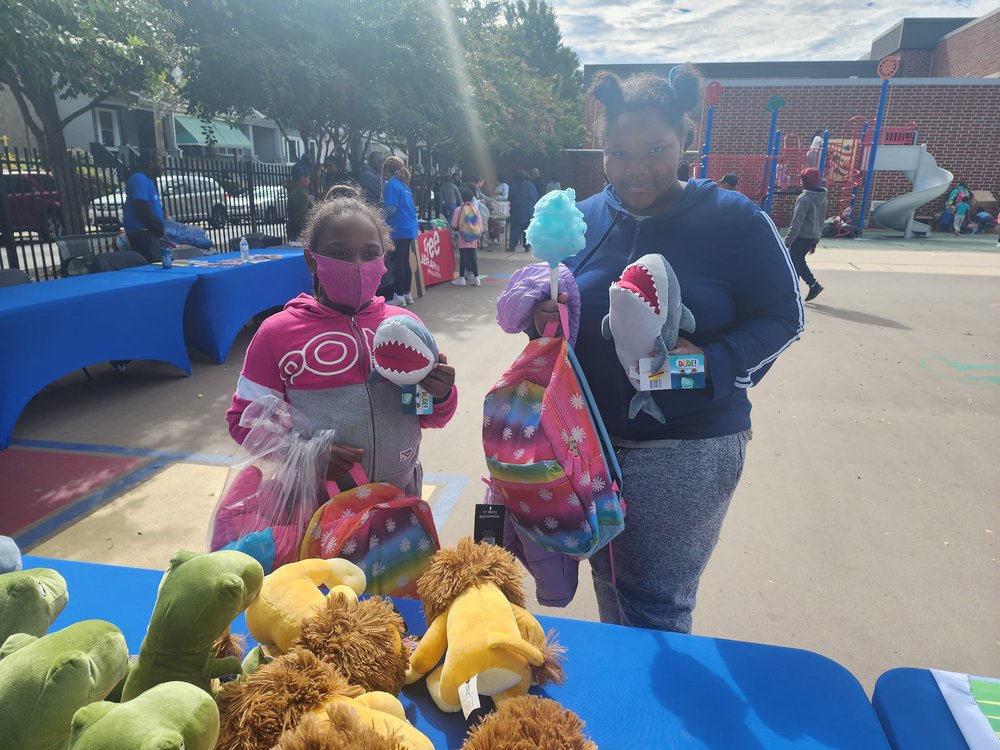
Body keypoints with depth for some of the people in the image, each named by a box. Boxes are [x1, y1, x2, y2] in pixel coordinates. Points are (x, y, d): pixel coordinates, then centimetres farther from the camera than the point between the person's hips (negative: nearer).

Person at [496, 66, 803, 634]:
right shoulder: (583, 219, 3)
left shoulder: (735, 219, -9)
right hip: (590, 438, 5)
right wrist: (543, 316, -11)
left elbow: (783, 316, -6)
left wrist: (714, 364, -24)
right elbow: (548, 305, 14)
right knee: (610, 583, 23)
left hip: (688, 449, -4)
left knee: (655, 605, 6)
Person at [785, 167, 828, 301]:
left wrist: (787, 240, -16)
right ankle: (814, 284, 14)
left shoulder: (804, 198, -16)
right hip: (813, 237, 8)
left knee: (793, 263, 1)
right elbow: (821, 221, 16)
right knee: (799, 261, 21)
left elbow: (797, 222, -20)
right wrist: (815, 241, 22)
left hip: (802, 236, -8)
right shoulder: (823, 198, 11)